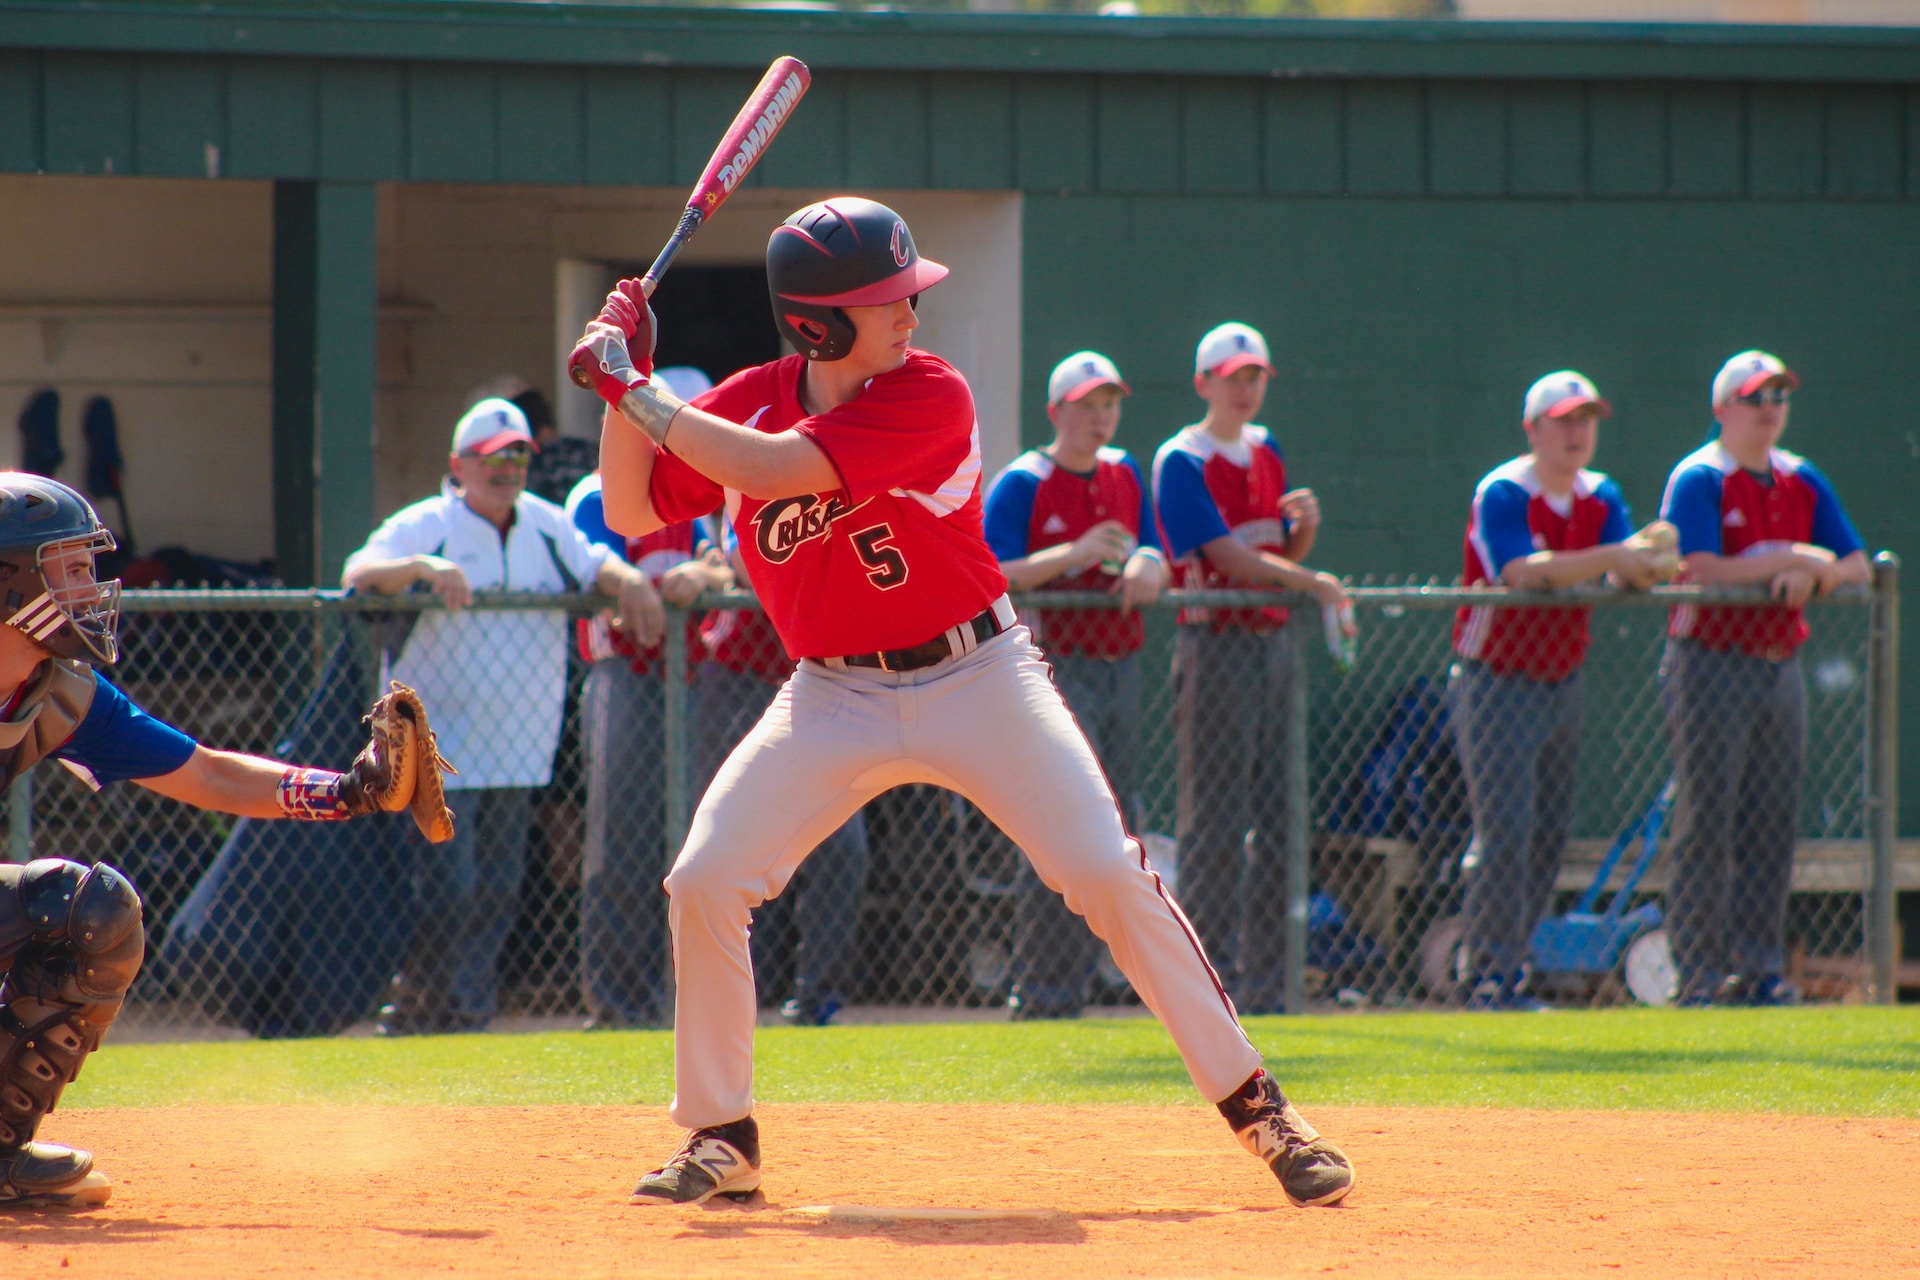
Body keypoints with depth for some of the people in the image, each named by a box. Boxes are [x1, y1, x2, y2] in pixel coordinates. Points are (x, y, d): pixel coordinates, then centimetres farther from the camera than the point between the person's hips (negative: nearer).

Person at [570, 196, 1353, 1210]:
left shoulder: (928, 397, -18)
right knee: (704, 884, -10)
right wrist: (623, 388, -10)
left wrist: (636, 393, -23)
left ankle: (1254, 1105, -2)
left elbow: (777, 469, -28)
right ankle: (720, 1138, 6)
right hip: (834, 699, 4)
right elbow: (635, 513, 3)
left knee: (1110, 877, -13)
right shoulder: (747, 402, -2)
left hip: (976, 679, -4)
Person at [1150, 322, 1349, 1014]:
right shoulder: (1180, 462, -8)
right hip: (1214, 641, -8)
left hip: (1273, 640, 8)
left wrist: (1307, 526, -1)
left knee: (1278, 814, 6)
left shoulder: (1267, 453, 16)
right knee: (1214, 816, -8)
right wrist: (1308, 581, -23)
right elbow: (1227, 555, -17)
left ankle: (1268, 981, 10)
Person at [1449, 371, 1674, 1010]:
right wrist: (1611, 557, -37)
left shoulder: (1602, 498, 7)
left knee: (1551, 831, 9)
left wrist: (1646, 556, -28)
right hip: (1498, 684, -7)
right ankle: (1491, 975, -9)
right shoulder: (1501, 494, -15)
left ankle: (1500, 961, 19)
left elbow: (1625, 577, -5)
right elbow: (1523, 572, -31)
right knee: (1506, 830, -12)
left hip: (1563, 681, 7)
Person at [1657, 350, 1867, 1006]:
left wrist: (1810, 575, -11)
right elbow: (1703, 570, -19)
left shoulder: (1802, 482, 14)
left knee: (1773, 825, 6)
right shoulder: (1698, 479, -6)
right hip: (1711, 662, -6)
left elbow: (1856, 567, 11)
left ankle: (1761, 969, 10)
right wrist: (1796, 558, -12)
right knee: (1706, 822, -7)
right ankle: (1699, 972, -6)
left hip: (1781, 666, 6)